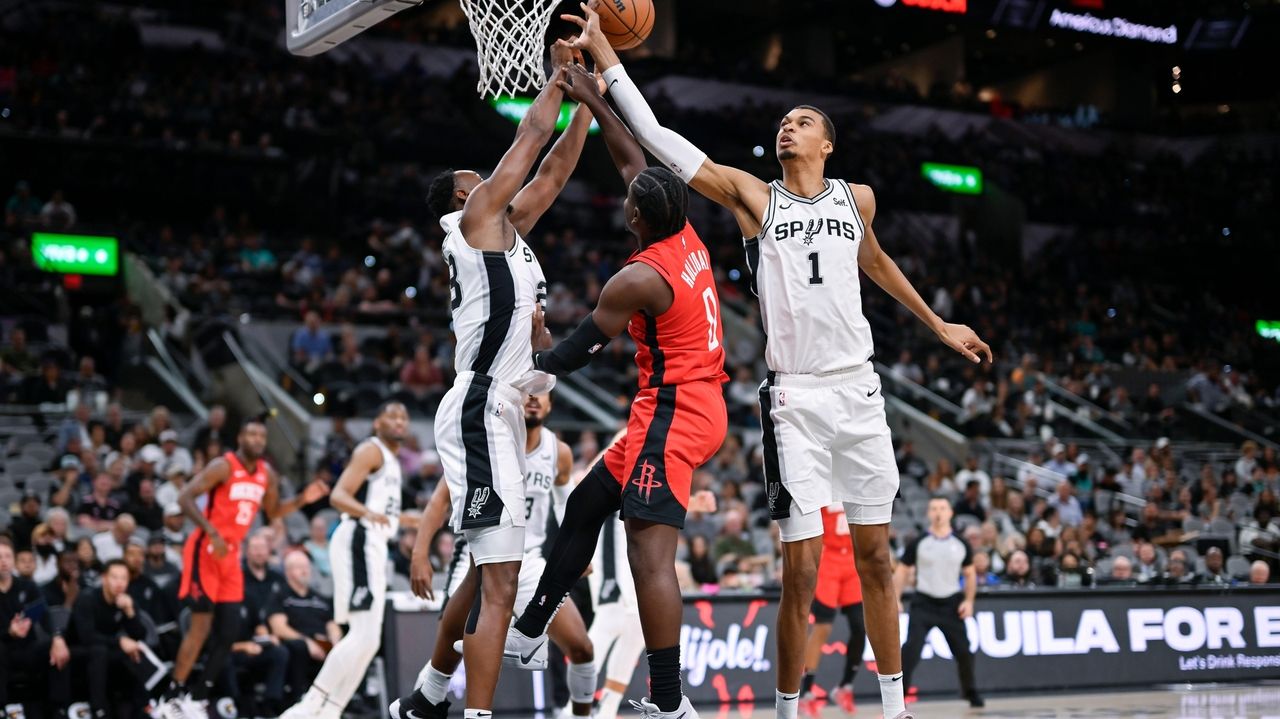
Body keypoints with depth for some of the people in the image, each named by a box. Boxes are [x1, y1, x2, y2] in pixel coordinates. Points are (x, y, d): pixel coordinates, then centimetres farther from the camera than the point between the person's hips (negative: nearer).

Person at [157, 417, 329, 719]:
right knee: (201, 625, -9)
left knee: (229, 631, 3)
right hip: (206, 550, -7)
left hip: (231, 554, 7)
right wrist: (212, 533, -28)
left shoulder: (267, 474, 7)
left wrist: (301, 500, 3)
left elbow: (273, 512, 21)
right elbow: (185, 498, -20)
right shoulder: (223, 466, -14)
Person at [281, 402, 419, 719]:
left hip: (373, 546, 10)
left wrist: (400, 519, 47)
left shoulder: (391, 459, 22)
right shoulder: (372, 450, -5)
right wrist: (368, 512, -36)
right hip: (358, 541, -10)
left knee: (368, 640, 9)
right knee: (364, 635, -19)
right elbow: (338, 495, -18)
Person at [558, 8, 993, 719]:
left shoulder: (857, 198, 11)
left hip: (858, 389, 3)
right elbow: (658, 138, -4)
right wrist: (605, 57, -9)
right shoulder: (753, 197, 3)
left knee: (875, 555, 10)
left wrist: (939, 326, 38)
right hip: (794, 396, -3)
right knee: (800, 569, -6)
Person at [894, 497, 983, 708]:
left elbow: (970, 575, 15)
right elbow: (901, 572, 2)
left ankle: (971, 692, 25)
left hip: (952, 603, 2)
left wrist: (969, 600, 1)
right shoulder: (918, 543, -2)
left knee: (962, 649, 2)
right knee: (912, 647, -16)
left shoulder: (961, 545, 4)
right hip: (924, 603, -2)